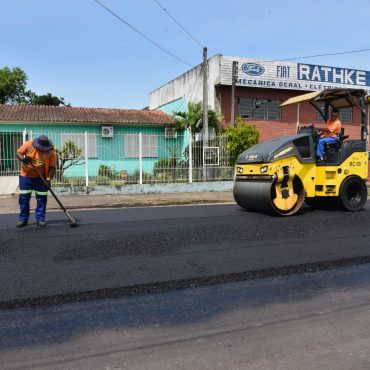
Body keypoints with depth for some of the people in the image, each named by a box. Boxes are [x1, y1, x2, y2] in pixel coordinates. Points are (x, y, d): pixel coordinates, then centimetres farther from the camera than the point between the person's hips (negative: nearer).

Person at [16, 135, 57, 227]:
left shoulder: (51, 152, -15)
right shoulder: (29, 144, -13)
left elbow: (52, 167, -13)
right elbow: (18, 152, -3)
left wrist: (48, 179, -23)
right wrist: (23, 159, -24)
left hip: (41, 178, 0)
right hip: (25, 177, 1)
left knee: (42, 199, 2)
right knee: (23, 198, 3)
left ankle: (40, 219, 13)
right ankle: (23, 219, 14)